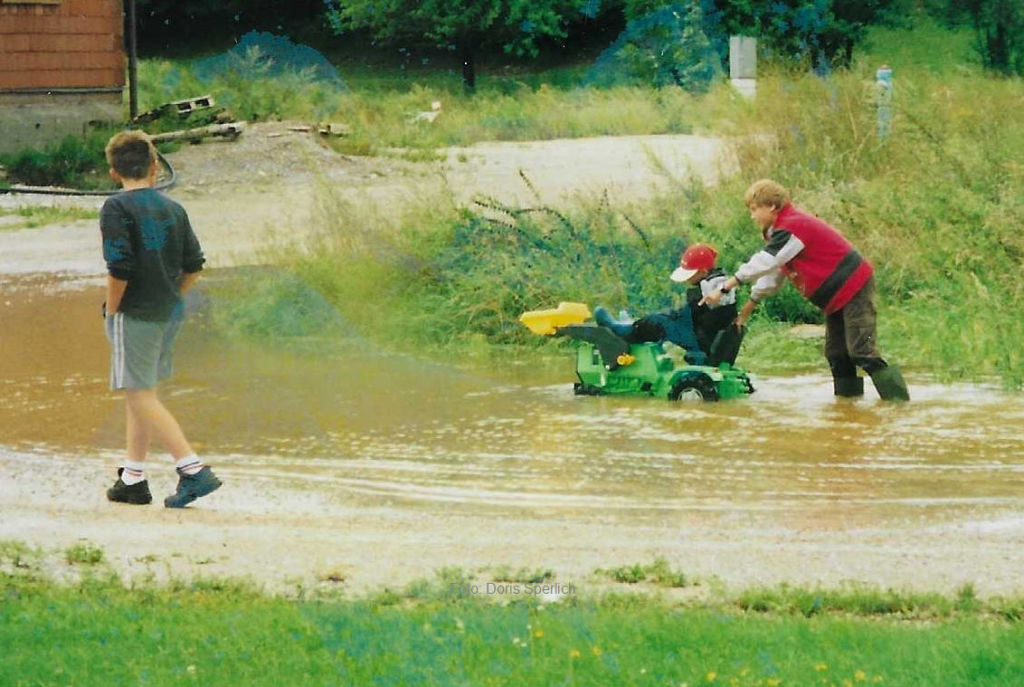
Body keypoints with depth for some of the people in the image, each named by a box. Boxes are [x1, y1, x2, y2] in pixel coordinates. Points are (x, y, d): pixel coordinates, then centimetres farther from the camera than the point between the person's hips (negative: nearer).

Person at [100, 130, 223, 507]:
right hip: (168, 313, 7)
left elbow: (119, 268, -20)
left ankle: (194, 469, -15)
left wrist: (111, 311, -8)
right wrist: (170, 298, 16)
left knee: (141, 396, -5)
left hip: (135, 315, -7)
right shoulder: (173, 209, 8)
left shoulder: (117, 208, -11)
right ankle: (132, 479, 21)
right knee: (140, 394, 16)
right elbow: (193, 265, 7)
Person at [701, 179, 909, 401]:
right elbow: (774, 274, 20)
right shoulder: (783, 230, 14)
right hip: (837, 296, 11)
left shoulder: (792, 227, -20)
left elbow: (764, 263, -27)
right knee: (836, 353, 12)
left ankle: (898, 400, -17)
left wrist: (725, 288, -27)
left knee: (861, 351, -16)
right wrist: (750, 304, 15)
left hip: (853, 288, -11)